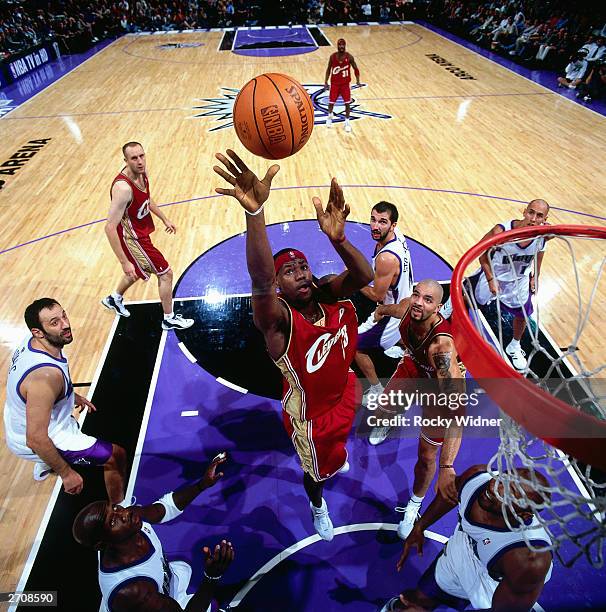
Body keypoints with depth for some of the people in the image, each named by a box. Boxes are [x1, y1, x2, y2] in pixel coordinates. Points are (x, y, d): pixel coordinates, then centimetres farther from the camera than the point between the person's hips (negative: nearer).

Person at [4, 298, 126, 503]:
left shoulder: (31, 342, -13)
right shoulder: (45, 377, -40)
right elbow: (36, 440, -35)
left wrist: (72, 396, 17)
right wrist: (66, 473, -24)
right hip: (37, 443, -9)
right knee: (117, 456, -3)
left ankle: (44, 465, 60)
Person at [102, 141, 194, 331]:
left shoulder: (142, 173, -6)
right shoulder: (123, 188, -33)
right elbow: (110, 228, -33)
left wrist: (164, 219, 21)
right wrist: (124, 262, -34)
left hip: (140, 232, 9)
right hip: (132, 238, -9)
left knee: (138, 271, 29)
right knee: (165, 273, 1)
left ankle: (114, 299, 56)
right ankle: (169, 319, 19)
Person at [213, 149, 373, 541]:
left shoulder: (327, 294, -19)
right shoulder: (277, 319, -34)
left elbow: (364, 275, -37)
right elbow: (261, 281, -55)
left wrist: (338, 239, -58)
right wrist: (255, 212, -72)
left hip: (343, 391, 5)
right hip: (308, 413, -4)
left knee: (339, 435, 36)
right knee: (318, 469, 22)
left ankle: (336, 456, 76)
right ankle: (318, 506, 60)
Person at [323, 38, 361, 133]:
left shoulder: (349, 57, -11)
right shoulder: (332, 57, -8)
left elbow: (355, 69, 0)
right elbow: (328, 69, 3)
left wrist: (358, 80, -6)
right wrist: (326, 82, 0)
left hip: (345, 84, -1)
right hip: (334, 83, 1)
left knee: (347, 103, -3)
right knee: (331, 102, 6)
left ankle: (347, 122, 11)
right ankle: (330, 116, 37)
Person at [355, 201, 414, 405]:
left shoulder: (386, 258, -37)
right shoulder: (396, 234, -10)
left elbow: (377, 296, -25)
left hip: (393, 311, -9)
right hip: (405, 300, 9)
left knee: (355, 346, 4)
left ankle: (376, 390, 18)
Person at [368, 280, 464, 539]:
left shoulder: (442, 344, -46)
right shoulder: (406, 307, -29)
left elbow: (456, 408, -55)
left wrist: (447, 466, -62)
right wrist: (380, 310, 24)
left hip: (441, 384, -5)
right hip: (413, 366, 5)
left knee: (426, 455, 5)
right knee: (382, 408, 22)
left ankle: (414, 506, 36)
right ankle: (384, 426, 64)